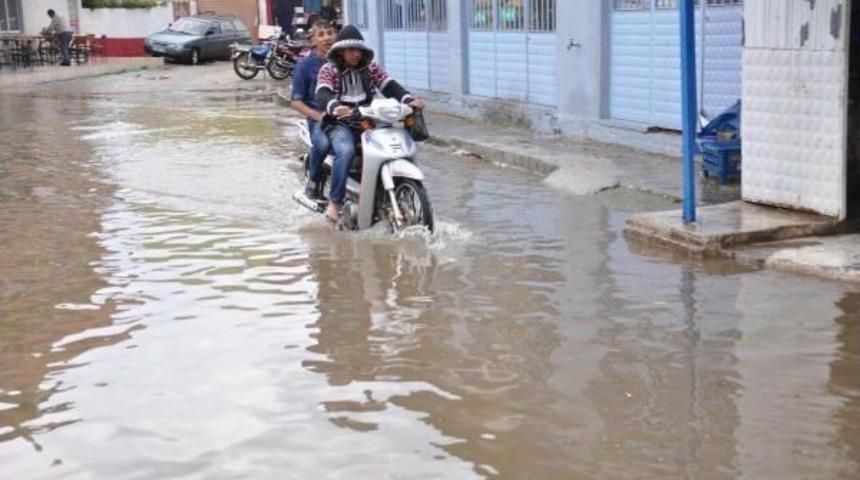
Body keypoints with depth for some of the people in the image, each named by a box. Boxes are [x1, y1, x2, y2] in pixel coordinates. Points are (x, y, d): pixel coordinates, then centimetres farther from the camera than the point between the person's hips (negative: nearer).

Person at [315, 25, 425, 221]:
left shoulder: (371, 68, 14)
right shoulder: (328, 70, 3)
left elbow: (389, 86, 1)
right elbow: (322, 95, -15)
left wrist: (409, 99, -20)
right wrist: (335, 107, -39)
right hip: (340, 124, -4)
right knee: (346, 150, -36)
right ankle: (334, 202, -28)